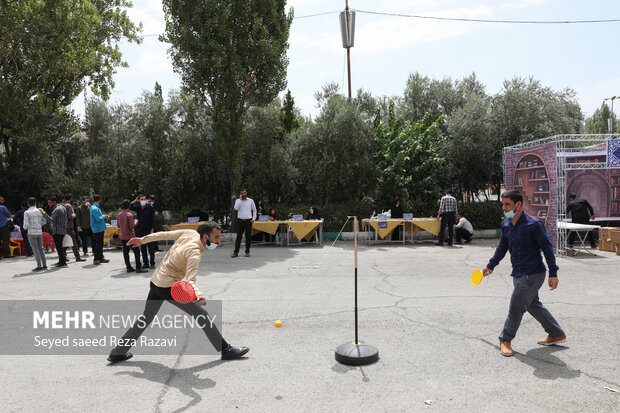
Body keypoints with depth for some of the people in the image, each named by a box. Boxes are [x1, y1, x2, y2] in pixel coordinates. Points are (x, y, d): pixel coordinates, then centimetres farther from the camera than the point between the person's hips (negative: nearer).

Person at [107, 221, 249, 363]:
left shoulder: (191, 233, -4)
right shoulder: (195, 253, -25)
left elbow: (164, 234, 5)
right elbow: (190, 280, -35)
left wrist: (143, 240, 16)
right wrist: (198, 294, -53)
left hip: (155, 281, 9)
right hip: (169, 287, -9)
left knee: (145, 318, 24)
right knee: (202, 316, -4)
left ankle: (117, 353, 32)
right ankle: (226, 350, 1)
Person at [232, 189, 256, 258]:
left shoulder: (250, 201, 8)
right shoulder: (238, 201, 7)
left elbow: (254, 210, 14)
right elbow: (236, 208, -12)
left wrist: (253, 218, 2)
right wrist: (240, 199, -9)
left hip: (248, 221, 0)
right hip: (240, 220, 0)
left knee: (248, 237, 2)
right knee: (238, 236, -2)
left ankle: (247, 251, 12)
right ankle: (236, 252, 0)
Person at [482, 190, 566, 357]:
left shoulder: (533, 224, -17)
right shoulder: (505, 224, 4)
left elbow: (547, 247, -13)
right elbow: (502, 247, 17)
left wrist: (553, 274, -14)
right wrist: (490, 266, 18)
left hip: (533, 274, -8)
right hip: (518, 274, 8)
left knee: (516, 306, -4)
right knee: (533, 305, 18)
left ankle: (506, 339, 12)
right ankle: (556, 334, 35)